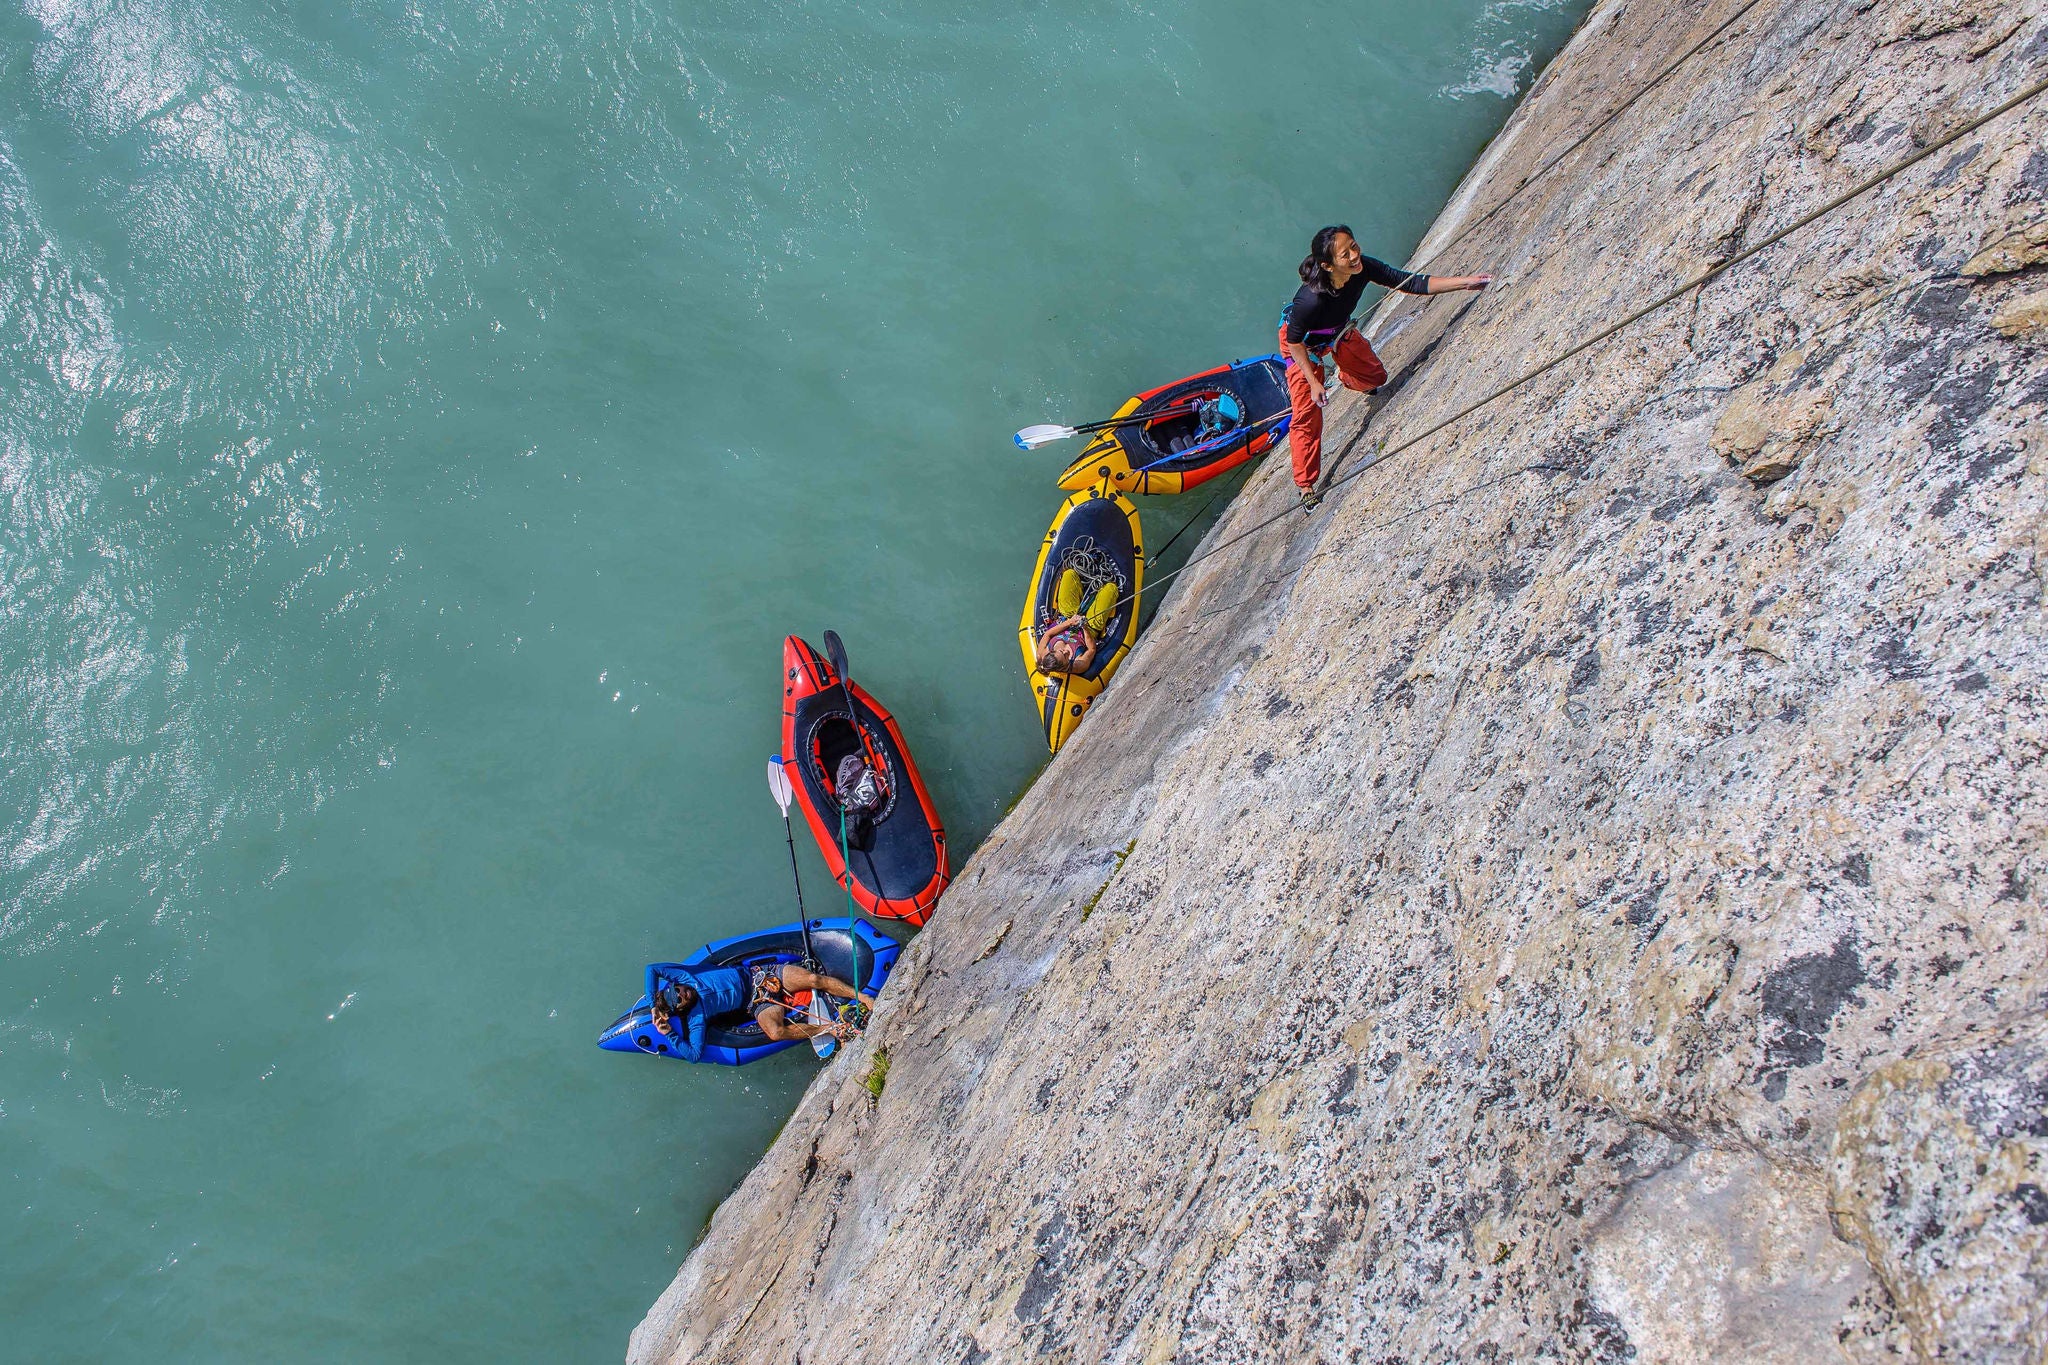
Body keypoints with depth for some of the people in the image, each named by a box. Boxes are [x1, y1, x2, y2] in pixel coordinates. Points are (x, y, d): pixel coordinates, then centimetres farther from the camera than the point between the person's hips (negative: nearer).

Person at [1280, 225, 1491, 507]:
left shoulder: (1363, 267, -30)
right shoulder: (1311, 299, -45)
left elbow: (1410, 282, -24)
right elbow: (1294, 340, -29)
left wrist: (1466, 282, -30)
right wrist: (1313, 383, -26)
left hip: (1339, 332, 6)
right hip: (1302, 344, -6)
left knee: (1375, 377, 19)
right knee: (1307, 415, -6)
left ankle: (1346, 377, 58)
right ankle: (1306, 486, 8)